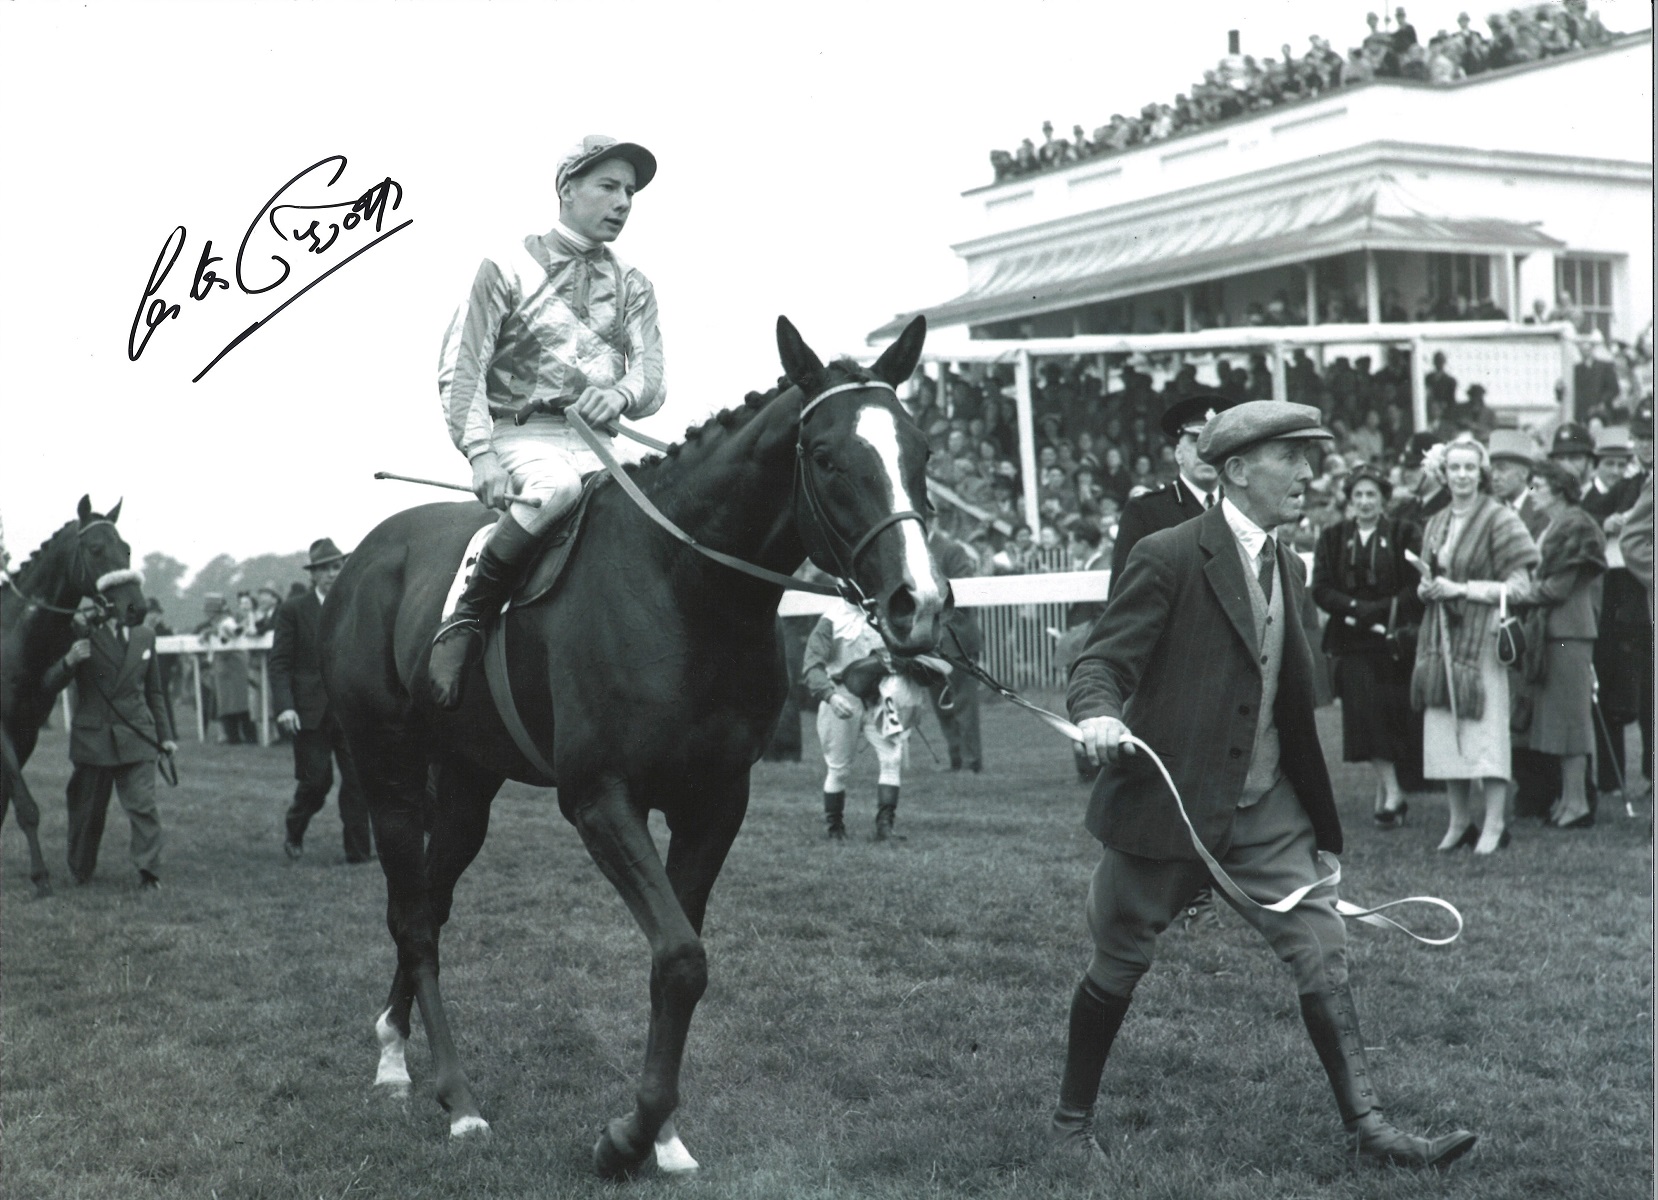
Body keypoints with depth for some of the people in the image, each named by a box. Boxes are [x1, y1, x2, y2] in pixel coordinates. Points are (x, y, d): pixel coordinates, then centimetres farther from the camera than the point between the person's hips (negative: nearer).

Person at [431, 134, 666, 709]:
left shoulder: (633, 288, 18)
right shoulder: (507, 268, 5)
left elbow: (652, 381, 9)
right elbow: (460, 370, -1)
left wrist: (620, 394, -16)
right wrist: (480, 454, -16)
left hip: (597, 440, 5)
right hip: (522, 434, -5)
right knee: (556, 487, -39)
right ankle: (463, 618, -26)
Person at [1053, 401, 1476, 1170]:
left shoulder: (1287, 569, 10)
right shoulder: (1169, 558, -13)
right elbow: (1100, 663, -14)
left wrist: (1311, 803, 22)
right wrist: (1099, 714, -37)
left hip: (1264, 807, 6)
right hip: (1168, 801, -6)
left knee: (1322, 948, -3)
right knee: (1118, 967, 7)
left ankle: (1367, 1126, 1)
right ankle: (1072, 1119, 25)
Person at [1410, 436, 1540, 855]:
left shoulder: (1499, 519, -5)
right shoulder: (1435, 524, 14)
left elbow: (1517, 585, -9)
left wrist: (1461, 589, -14)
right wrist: (1428, 588, -1)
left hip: (1481, 636, -6)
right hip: (1441, 637, 6)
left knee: (1485, 729, -7)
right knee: (1443, 728, 4)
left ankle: (1495, 824, -1)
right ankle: (1459, 820, 13)